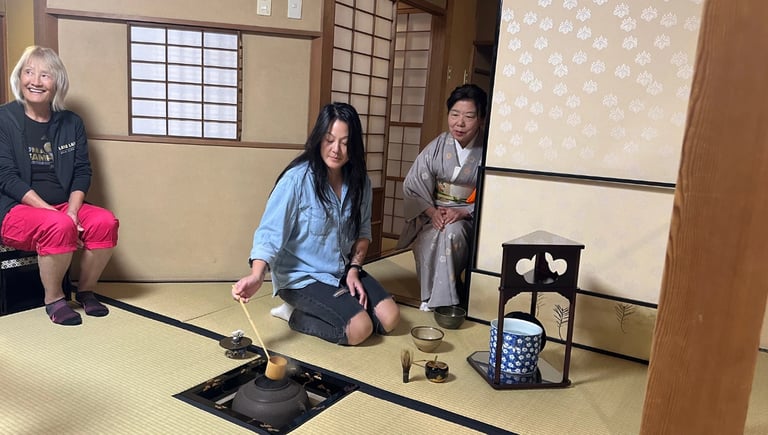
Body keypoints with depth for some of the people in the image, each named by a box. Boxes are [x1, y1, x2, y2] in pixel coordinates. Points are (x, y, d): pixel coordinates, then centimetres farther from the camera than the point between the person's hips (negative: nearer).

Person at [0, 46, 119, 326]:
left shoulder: (71, 123, 9)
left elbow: (82, 172, 4)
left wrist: (72, 212, -14)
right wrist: (55, 214, -20)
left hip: (64, 207, 4)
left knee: (106, 221, -25)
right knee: (59, 226, -35)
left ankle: (86, 290, -4)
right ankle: (53, 299, -12)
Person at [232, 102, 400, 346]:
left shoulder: (359, 181, -2)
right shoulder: (297, 179, -20)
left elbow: (363, 231, 8)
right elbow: (270, 233, -24)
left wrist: (354, 269, -6)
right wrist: (257, 276, -40)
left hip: (342, 272, 6)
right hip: (301, 276, -6)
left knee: (389, 318, -5)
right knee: (359, 329, -21)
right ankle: (296, 315, 2)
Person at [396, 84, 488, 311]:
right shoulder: (437, 147, -3)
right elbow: (413, 186, 0)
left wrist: (463, 212, -22)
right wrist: (432, 211, -16)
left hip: (469, 217, -2)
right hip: (433, 213, 2)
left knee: (452, 232, -34)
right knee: (430, 239, -30)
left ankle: (442, 298, -15)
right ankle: (430, 295, -10)